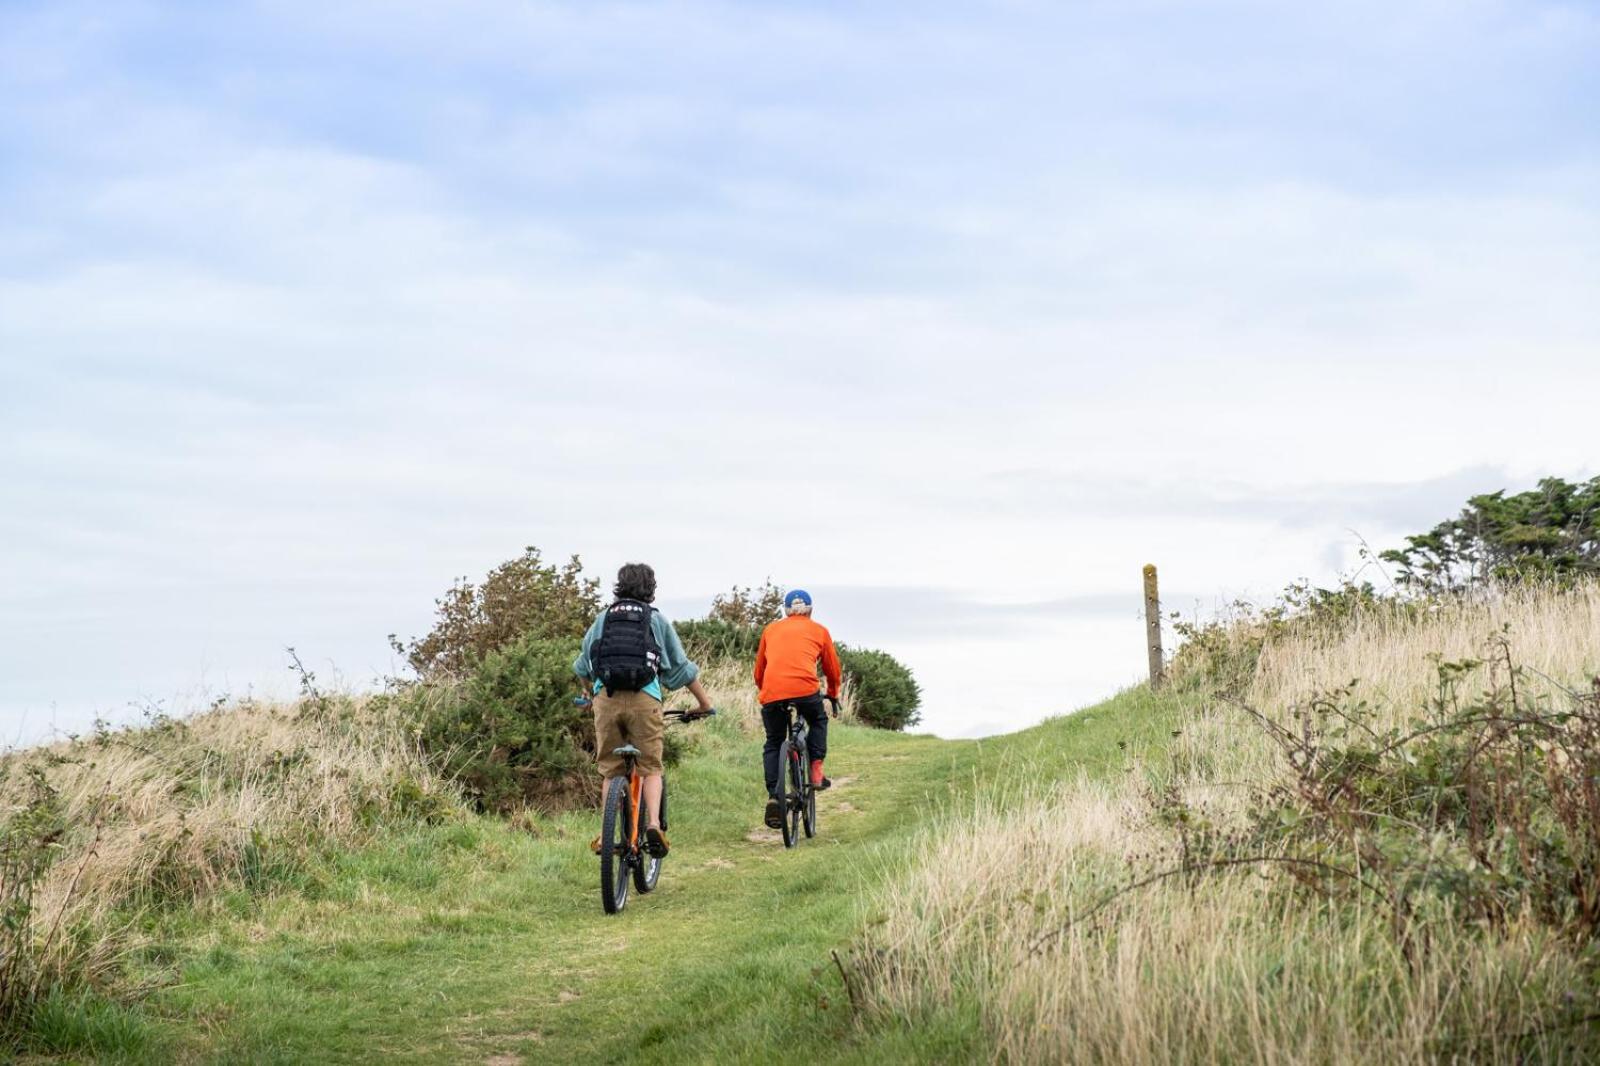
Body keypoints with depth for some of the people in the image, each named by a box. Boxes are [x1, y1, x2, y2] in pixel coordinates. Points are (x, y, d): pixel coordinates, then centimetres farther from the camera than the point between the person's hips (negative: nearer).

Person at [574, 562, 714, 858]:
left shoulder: (604, 618, 18)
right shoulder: (657, 620, 13)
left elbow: (582, 666, 29)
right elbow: (681, 668, 16)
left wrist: (588, 692, 49)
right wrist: (704, 701, 27)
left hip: (606, 698, 2)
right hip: (644, 699, -1)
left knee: (611, 770, 12)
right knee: (651, 768, 7)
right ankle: (654, 825, -14)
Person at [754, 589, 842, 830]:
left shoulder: (771, 629, 24)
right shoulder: (819, 631, 20)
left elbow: (759, 671, 29)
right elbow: (833, 669, 29)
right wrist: (833, 694, 46)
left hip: (772, 691, 1)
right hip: (805, 688, -1)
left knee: (773, 744, 17)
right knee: (818, 722, 30)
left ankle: (773, 796, 2)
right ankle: (816, 771, 15)